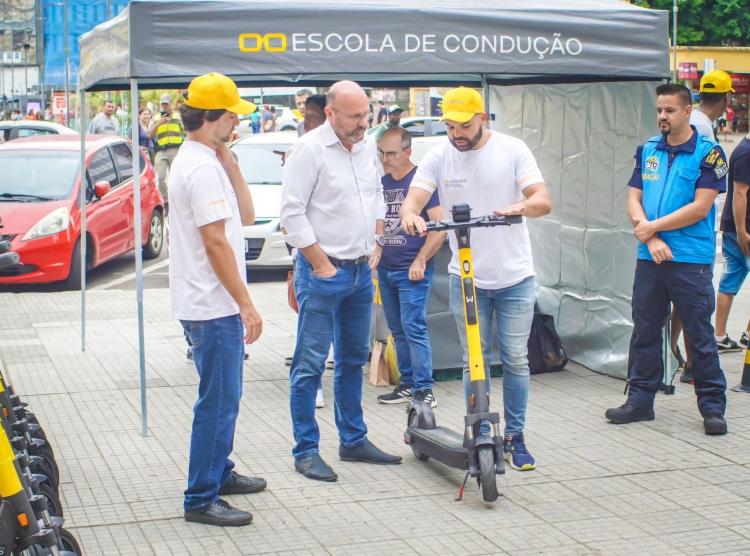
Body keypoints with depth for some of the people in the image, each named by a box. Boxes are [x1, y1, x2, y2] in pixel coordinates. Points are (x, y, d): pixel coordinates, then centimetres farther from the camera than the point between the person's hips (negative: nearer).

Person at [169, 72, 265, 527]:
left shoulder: (196, 160, 14)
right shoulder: (203, 168, -18)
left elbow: (246, 216, 11)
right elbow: (216, 242, -22)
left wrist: (229, 158, 5)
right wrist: (247, 304, -20)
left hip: (210, 304, 11)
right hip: (213, 306, -11)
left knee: (223, 397, 21)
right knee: (219, 400, -6)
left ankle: (220, 473, 33)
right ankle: (202, 499, 0)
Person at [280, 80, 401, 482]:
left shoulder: (365, 148, 10)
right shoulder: (309, 149, -13)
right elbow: (291, 215, -16)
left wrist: (374, 248, 12)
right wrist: (322, 265, -15)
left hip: (361, 269, 8)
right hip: (323, 271, -8)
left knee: (353, 359, 16)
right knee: (310, 365, -3)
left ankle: (353, 440, 26)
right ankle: (306, 452, 3)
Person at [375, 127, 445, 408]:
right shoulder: (382, 182, 13)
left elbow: (440, 226, -13)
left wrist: (420, 261, -15)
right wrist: (375, 253, 13)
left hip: (412, 271, -7)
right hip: (385, 269, 8)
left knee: (414, 327, -11)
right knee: (397, 330, 11)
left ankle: (424, 390, -8)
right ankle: (408, 383, 19)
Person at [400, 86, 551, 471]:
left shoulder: (513, 150, -5)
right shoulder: (439, 156, -1)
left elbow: (543, 200, -13)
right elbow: (413, 198, -10)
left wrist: (521, 206, -37)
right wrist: (410, 214, -35)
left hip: (515, 277, -1)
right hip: (466, 278, 1)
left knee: (516, 360, 5)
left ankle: (515, 437, 17)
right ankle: (480, 437, 16)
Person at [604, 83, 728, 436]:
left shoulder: (708, 153, -5)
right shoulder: (647, 150, 10)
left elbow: (700, 208, -12)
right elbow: (633, 201, 7)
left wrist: (653, 227, -10)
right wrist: (651, 239, -9)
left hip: (691, 261, -5)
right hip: (649, 258, 5)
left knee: (699, 336, 0)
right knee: (644, 331, 11)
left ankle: (713, 407, 8)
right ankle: (640, 400, 21)